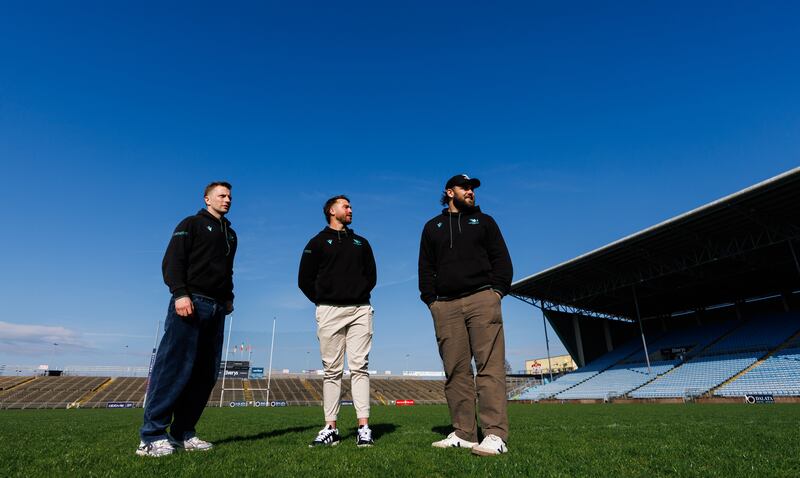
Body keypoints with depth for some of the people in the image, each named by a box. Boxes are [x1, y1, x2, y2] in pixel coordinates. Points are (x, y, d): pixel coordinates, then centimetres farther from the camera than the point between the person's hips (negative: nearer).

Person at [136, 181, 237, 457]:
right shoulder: (192, 224, 6)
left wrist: (228, 297, 12)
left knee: (206, 374, 3)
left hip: (216, 309, 7)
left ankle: (183, 433, 11)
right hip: (190, 303, -6)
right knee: (175, 367, -9)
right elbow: (172, 261, -5)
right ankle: (152, 436, -2)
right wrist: (180, 293, -18)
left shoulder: (230, 234, 24)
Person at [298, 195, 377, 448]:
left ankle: (364, 427, -3)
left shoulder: (361, 242, 20)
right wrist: (322, 302, 1)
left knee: (359, 367, -4)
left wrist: (360, 296, 7)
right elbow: (305, 279, 7)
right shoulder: (318, 242, 11)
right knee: (332, 370, 1)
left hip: (360, 310, 2)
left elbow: (371, 275, 19)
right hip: (330, 311, -1)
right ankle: (330, 429, 6)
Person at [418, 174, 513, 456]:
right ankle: (463, 434, 6)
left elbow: (501, 259, 12)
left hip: (482, 300, -1)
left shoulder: (484, 221, 19)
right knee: (456, 371, 0)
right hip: (446, 306, 2)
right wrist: (431, 300, 5)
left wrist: (497, 291, -3)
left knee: (490, 367, -10)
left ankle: (495, 435, -11)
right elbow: (426, 268, 17)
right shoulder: (432, 227, 21)